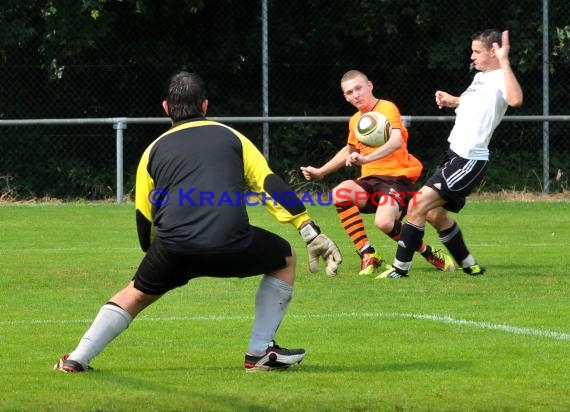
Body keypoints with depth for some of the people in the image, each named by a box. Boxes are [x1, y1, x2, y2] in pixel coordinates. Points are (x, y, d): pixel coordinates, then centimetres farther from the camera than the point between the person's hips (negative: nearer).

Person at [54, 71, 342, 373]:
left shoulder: (154, 150, 23)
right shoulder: (230, 137, 20)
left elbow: (143, 221, 26)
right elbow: (270, 184, 12)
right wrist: (312, 233, 9)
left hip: (172, 247, 2)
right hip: (230, 244, -2)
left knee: (136, 293, 28)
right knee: (284, 258, 25)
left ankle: (77, 359, 18)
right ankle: (260, 353, 19)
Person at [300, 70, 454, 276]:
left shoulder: (386, 108, -8)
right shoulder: (355, 120, 16)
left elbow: (396, 141, -27)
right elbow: (350, 151, 37)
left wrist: (366, 158, -41)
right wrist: (320, 172, 36)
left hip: (396, 177, -7)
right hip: (370, 180, 7)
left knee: (384, 222, -33)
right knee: (340, 193, -25)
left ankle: (429, 254, -4)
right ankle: (368, 256, -18)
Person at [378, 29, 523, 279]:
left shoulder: (500, 79, -15)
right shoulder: (480, 77, 15)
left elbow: (515, 100, -40)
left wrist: (504, 61, -38)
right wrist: (452, 101, 19)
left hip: (469, 161, -11)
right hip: (455, 155, 11)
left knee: (418, 205, -15)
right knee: (435, 214, 21)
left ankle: (400, 268, -8)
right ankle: (470, 266, 33)